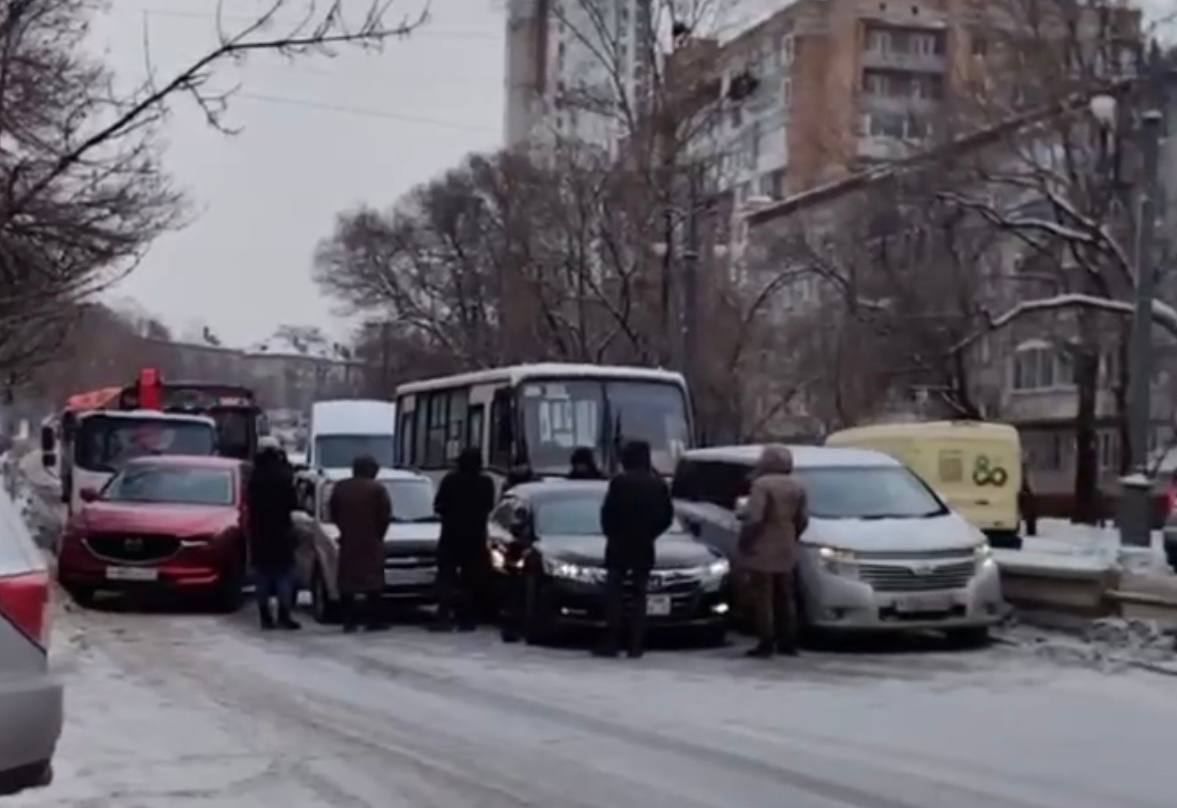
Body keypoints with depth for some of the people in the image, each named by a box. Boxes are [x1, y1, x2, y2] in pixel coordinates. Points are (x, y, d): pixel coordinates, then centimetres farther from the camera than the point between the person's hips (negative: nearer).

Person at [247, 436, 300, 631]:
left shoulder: (254, 476, 1)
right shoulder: (285, 475, -10)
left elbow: (249, 503, 7)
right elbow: (292, 503, -8)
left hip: (259, 533, 4)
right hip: (281, 532, -4)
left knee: (263, 575, 8)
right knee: (284, 575, 2)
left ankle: (265, 617, 8)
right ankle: (284, 616, -4)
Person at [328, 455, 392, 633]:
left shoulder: (339, 487, 6)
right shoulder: (378, 489, -6)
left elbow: (332, 512, 9)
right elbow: (385, 516, -7)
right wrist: (378, 535, 8)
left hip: (347, 542, 3)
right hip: (371, 543, -3)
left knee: (347, 580, 7)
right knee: (372, 580, 2)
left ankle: (349, 621, 3)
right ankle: (372, 620, -1)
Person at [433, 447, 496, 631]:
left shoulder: (450, 480, -10)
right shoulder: (486, 483, -6)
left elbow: (438, 506, -4)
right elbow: (489, 507, 5)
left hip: (451, 535, -1)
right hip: (475, 536, 2)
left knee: (446, 577, 3)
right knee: (471, 580, 8)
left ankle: (444, 617, -9)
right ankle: (467, 619, 7)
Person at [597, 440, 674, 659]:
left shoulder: (619, 482, -10)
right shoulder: (658, 484, 3)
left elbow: (608, 512, -10)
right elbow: (667, 515, 5)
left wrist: (611, 533, 8)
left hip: (619, 545, -4)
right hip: (645, 547, 4)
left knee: (614, 594, 1)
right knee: (639, 595, 6)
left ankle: (611, 642, -5)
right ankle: (636, 645, 2)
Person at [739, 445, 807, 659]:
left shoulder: (762, 485, -14)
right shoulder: (796, 488, 10)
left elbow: (754, 518, -21)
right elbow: (802, 520, 11)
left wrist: (744, 541, -9)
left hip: (763, 551, -7)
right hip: (786, 552, 7)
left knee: (762, 598, -4)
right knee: (785, 597, 13)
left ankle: (767, 643, -7)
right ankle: (789, 642, 14)